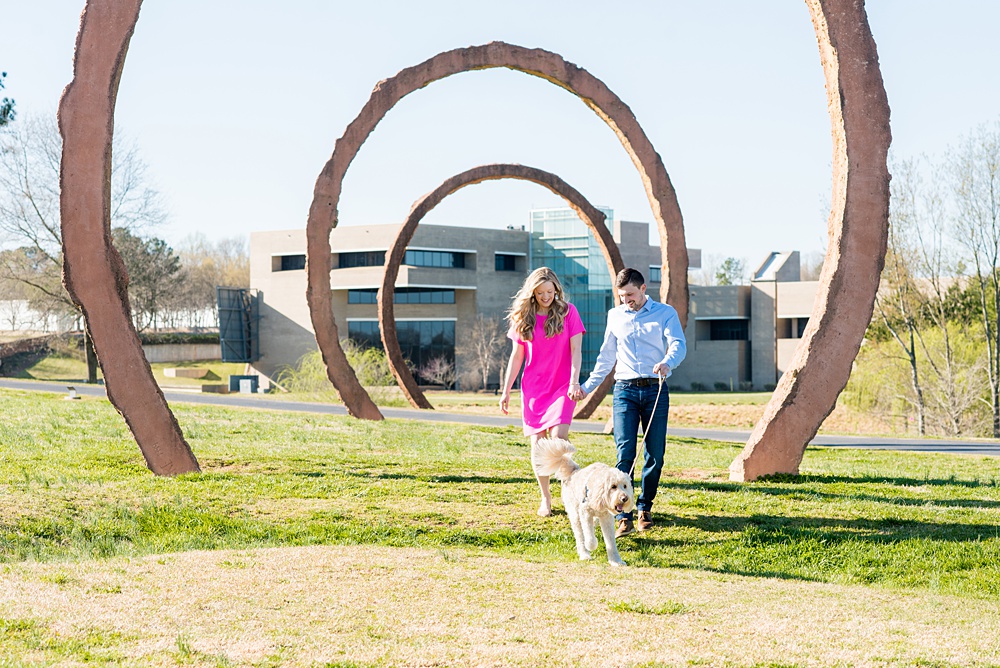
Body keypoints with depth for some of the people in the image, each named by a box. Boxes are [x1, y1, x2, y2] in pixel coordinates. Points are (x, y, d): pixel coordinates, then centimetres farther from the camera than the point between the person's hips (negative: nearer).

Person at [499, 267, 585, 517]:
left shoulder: (568, 312, 0)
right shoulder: (523, 317, 5)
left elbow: (576, 350, -3)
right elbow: (517, 356, 10)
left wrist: (574, 381, -16)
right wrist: (506, 391, 7)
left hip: (562, 386, -2)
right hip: (533, 388, 2)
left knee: (558, 438, -19)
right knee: (538, 445, 2)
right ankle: (545, 498, 14)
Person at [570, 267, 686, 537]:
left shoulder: (665, 313, 5)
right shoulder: (615, 316, 15)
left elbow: (678, 345, -11)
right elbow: (606, 357, 24)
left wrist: (667, 363, -32)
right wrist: (587, 387, 22)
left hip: (656, 390, -1)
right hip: (624, 390, 1)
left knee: (656, 454, 1)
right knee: (625, 453, -11)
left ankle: (645, 508, 19)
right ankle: (623, 517, -14)